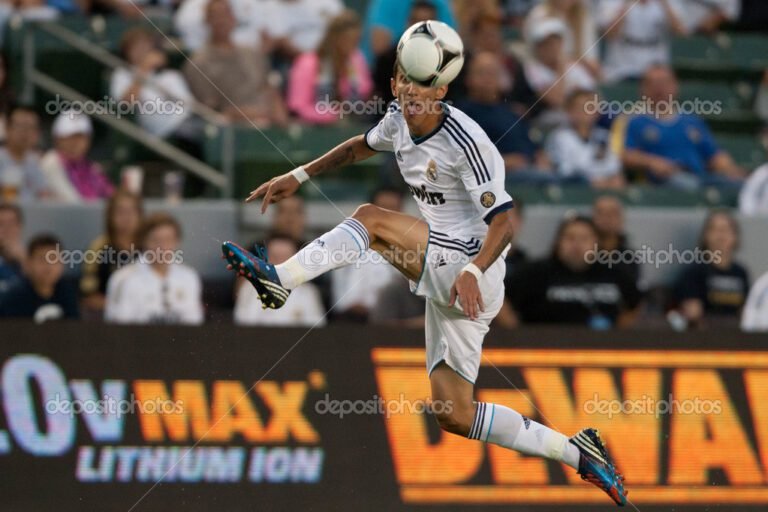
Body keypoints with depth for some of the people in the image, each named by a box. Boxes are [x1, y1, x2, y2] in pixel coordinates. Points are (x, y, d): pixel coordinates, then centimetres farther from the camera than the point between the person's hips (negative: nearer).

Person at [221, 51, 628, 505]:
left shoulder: (465, 141, -19)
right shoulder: (400, 120, 5)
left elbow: (502, 221, -25)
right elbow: (361, 147, 28)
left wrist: (471, 271, -41)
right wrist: (300, 176, 20)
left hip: (472, 272, -9)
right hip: (442, 274, 9)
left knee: (371, 219, -22)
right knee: (455, 416, 6)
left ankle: (278, 280, -30)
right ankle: (578, 454, 12)